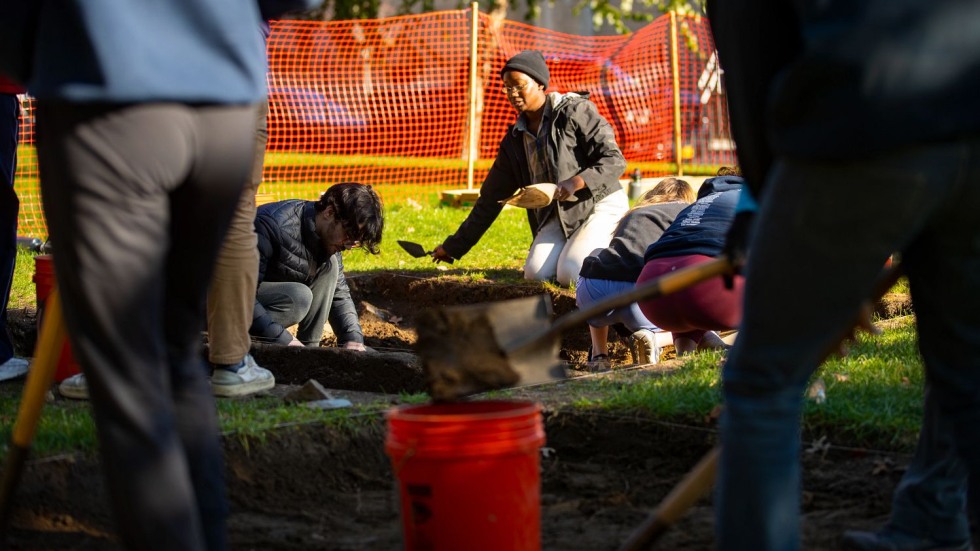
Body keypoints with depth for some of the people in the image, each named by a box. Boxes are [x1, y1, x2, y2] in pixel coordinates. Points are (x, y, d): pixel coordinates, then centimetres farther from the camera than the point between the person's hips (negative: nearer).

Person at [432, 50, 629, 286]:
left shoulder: (574, 111, -10)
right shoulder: (515, 139, 8)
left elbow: (614, 160, -14)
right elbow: (491, 198, 14)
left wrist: (576, 182, -33)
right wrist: (453, 246, 15)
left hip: (600, 205, -5)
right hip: (559, 216, 5)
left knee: (569, 275, -25)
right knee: (535, 273, -19)